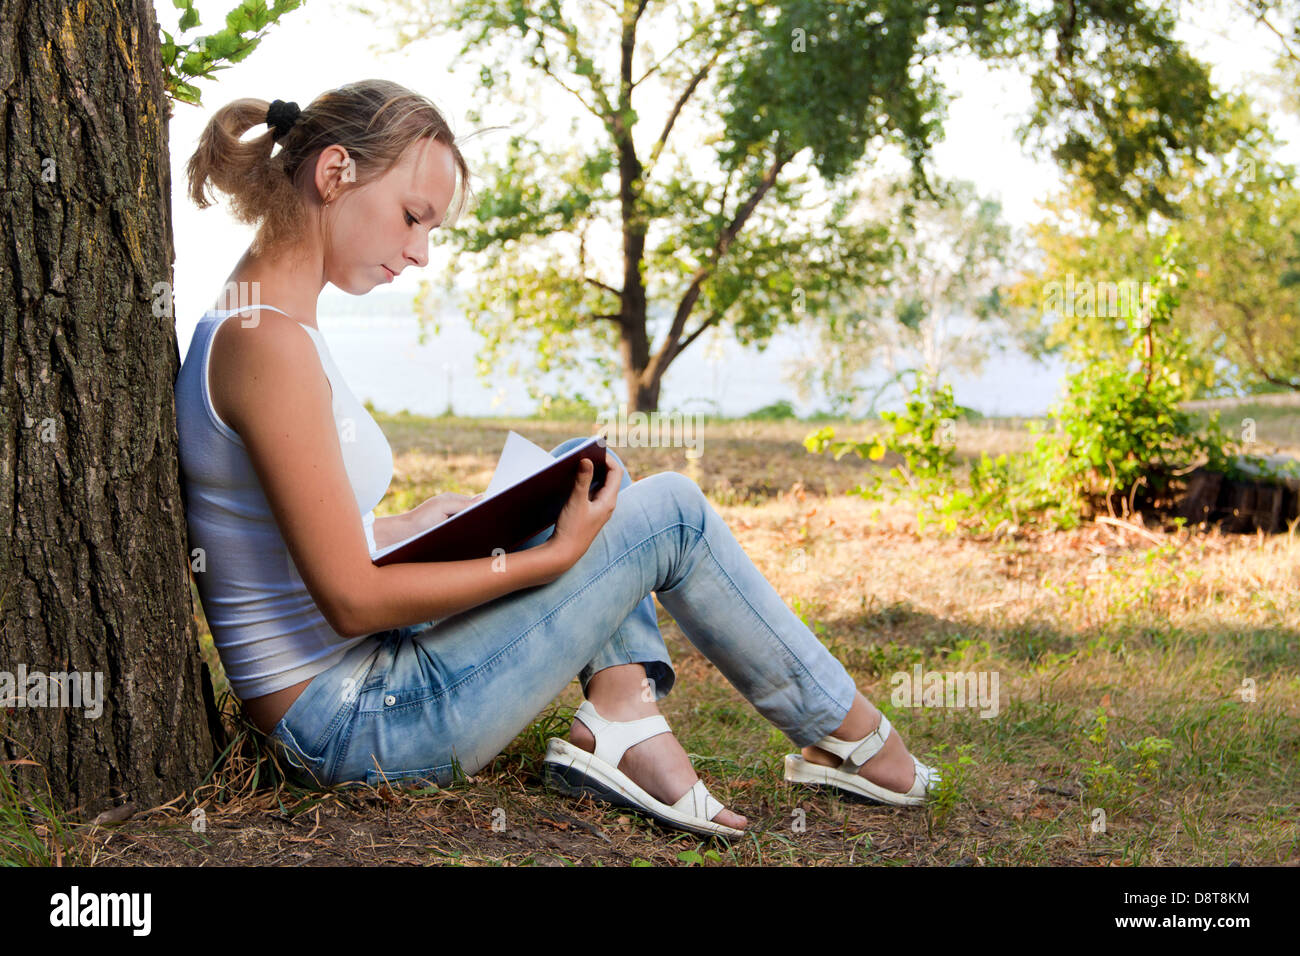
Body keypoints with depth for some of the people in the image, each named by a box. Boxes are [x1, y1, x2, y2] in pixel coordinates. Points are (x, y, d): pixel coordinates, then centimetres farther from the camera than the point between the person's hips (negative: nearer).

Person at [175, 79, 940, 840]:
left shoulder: (249, 327, 10)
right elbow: (352, 598, -23)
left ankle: (621, 726, 0)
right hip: (359, 727, -10)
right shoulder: (268, 343, -21)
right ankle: (847, 736, 14)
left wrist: (413, 524, 8)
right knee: (671, 511, -3)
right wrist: (553, 555, -16)